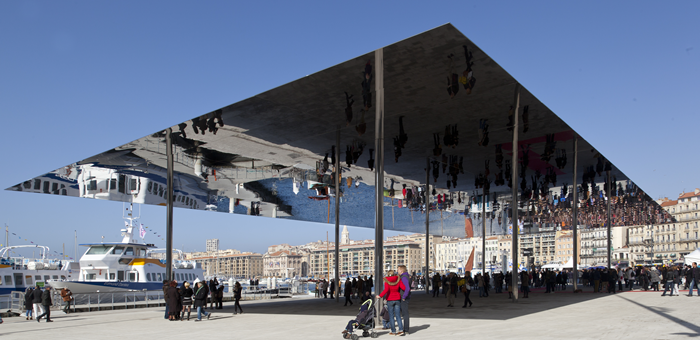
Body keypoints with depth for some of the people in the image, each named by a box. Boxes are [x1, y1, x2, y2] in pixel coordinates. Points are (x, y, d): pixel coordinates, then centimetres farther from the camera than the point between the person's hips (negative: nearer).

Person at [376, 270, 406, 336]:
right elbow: (404, 288, -7)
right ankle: (401, 330, -4)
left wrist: (380, 296, -20)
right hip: (397, 299, 3)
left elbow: (386, 290, -22)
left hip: (390, 300, -3)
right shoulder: (398, 280, 1)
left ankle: (393, 331, 4)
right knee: (398, 315, 7)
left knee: (391, 316, 4)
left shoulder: (387, 281, -8)